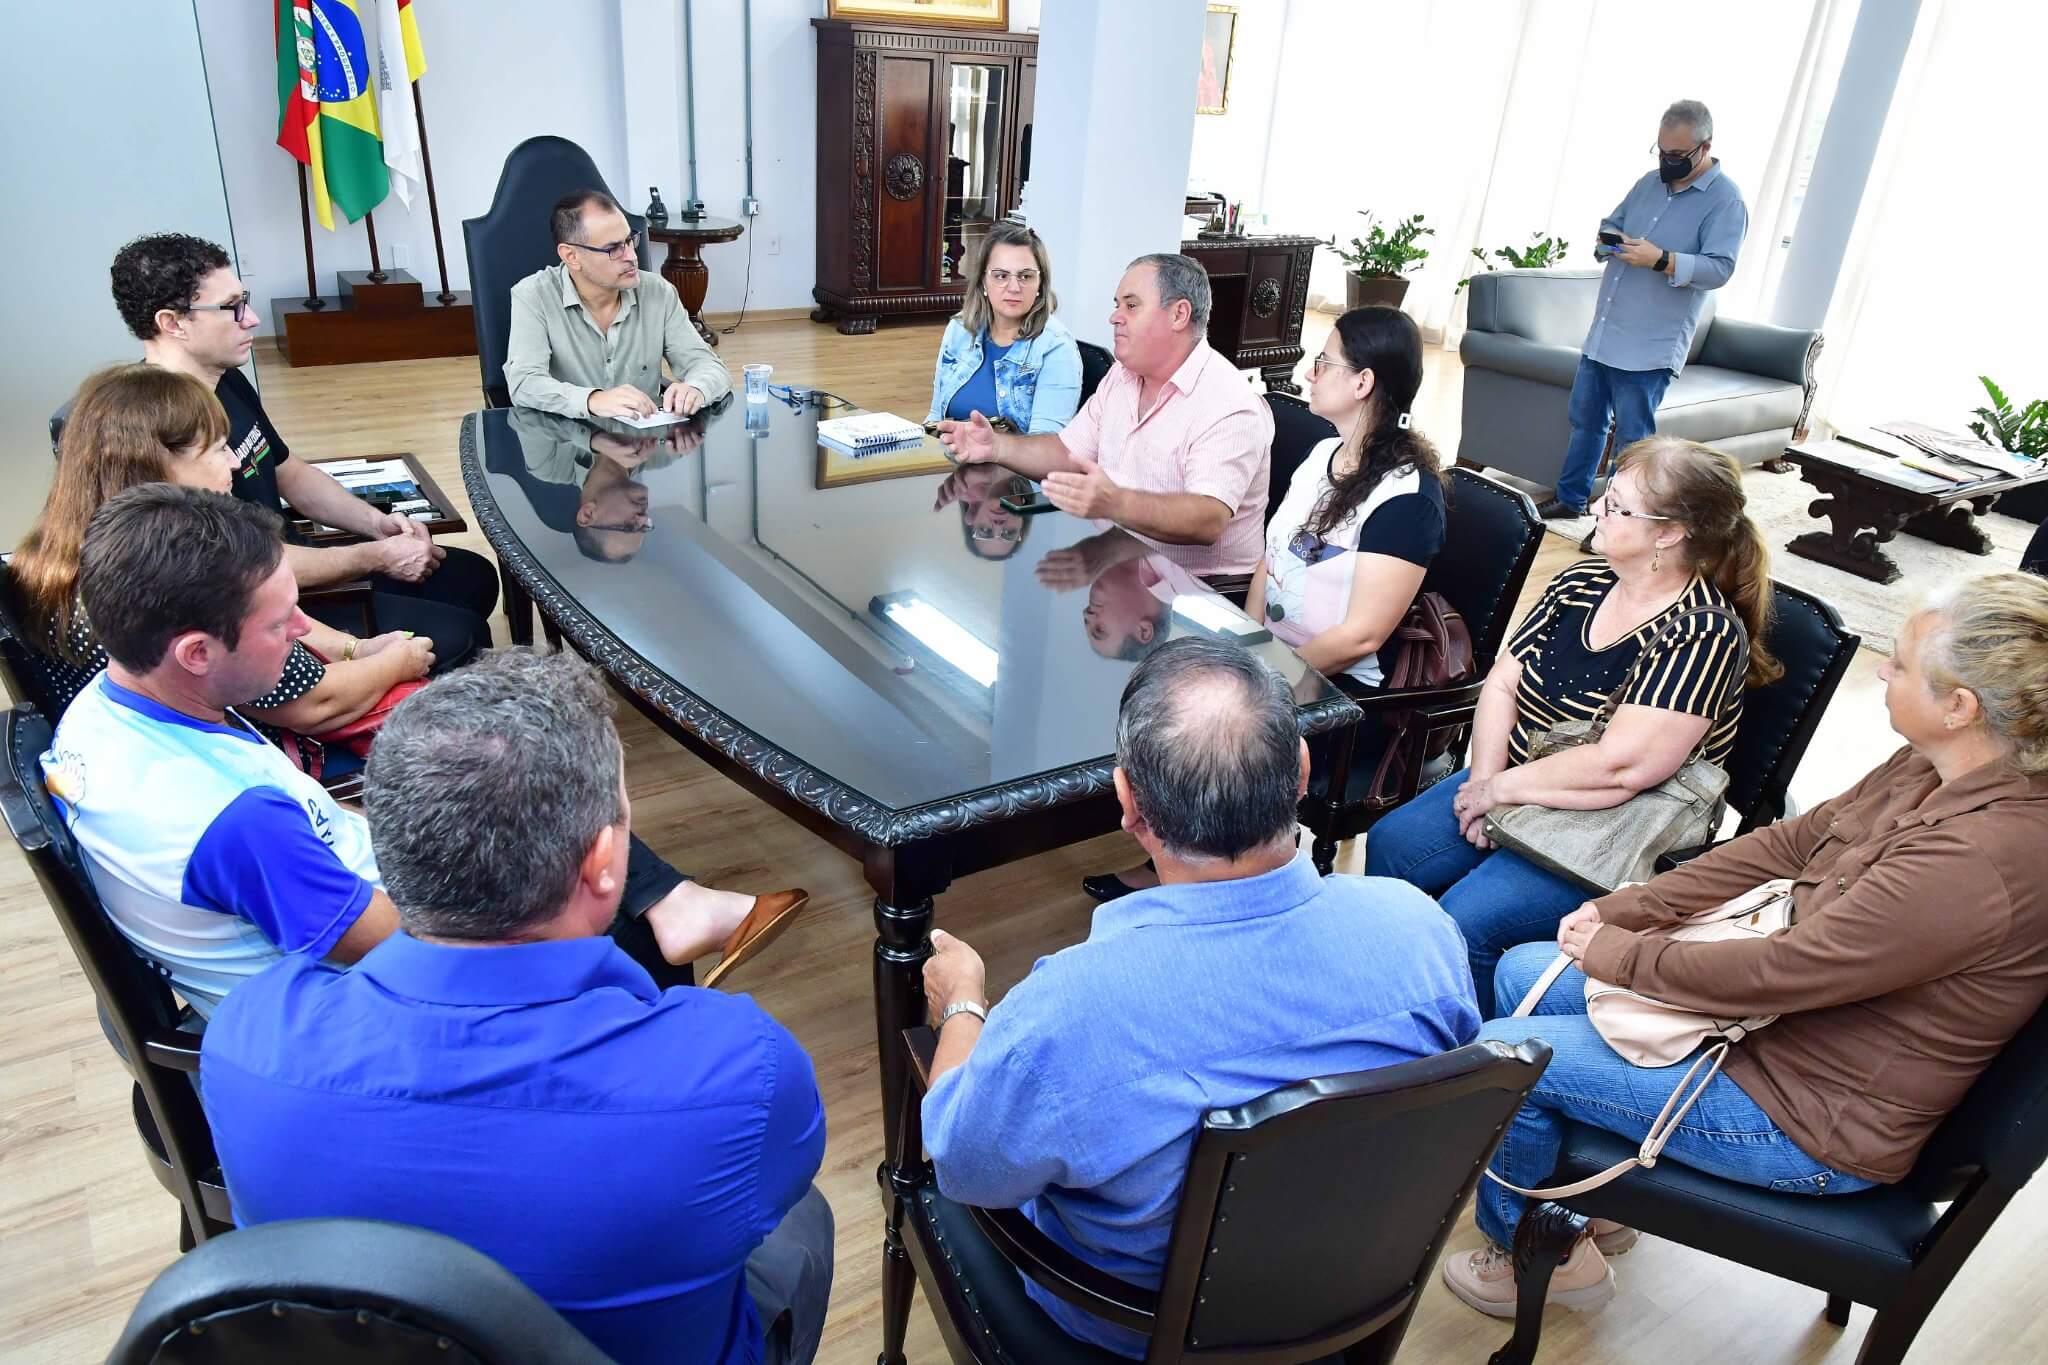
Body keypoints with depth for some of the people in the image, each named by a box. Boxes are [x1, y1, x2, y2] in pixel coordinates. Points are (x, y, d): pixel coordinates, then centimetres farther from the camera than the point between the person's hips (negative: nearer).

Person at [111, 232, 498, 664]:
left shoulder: (226, 380, 4)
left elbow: (291, 475, 16)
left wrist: (376, 522, 0)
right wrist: (378, 557, -17)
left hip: (291, 560, 10)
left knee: (473, 577, 12)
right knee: (453, 637, -16)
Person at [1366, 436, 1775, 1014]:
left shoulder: (1702, 638, -20)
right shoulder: (1583, 582, 3)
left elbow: (1617, 767, -28)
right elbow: (1502, 683, 4)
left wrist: (1503, 786, -18)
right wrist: (1484, 781, -10)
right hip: (1513, 790, 8)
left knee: (1466, 918, -25)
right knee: (1389, 845, -4)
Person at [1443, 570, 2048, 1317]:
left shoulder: (1980, 862, -34)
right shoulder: (1933, 769, -6)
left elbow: (1778, 971, -29)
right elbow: (1789, 842, 2)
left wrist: (1615, 953, -14)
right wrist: (1622, 910, -3)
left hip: (1817, 1123, -9)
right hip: (1795, 1008, 9)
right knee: (1520, 974, 9)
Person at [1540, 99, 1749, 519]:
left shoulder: (1726, 200, -8)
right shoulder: (1650, 182, 13)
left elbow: (1719, 269, -16)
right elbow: (1611, 223, 24)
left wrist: (1661, 259, -28)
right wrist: (1607, 240, -1)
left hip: (1651, 345, -7)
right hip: (1604, 331, 7)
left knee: (1633, 438, -2)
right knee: (1584, 419, 15)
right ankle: (1570, 498, 28)